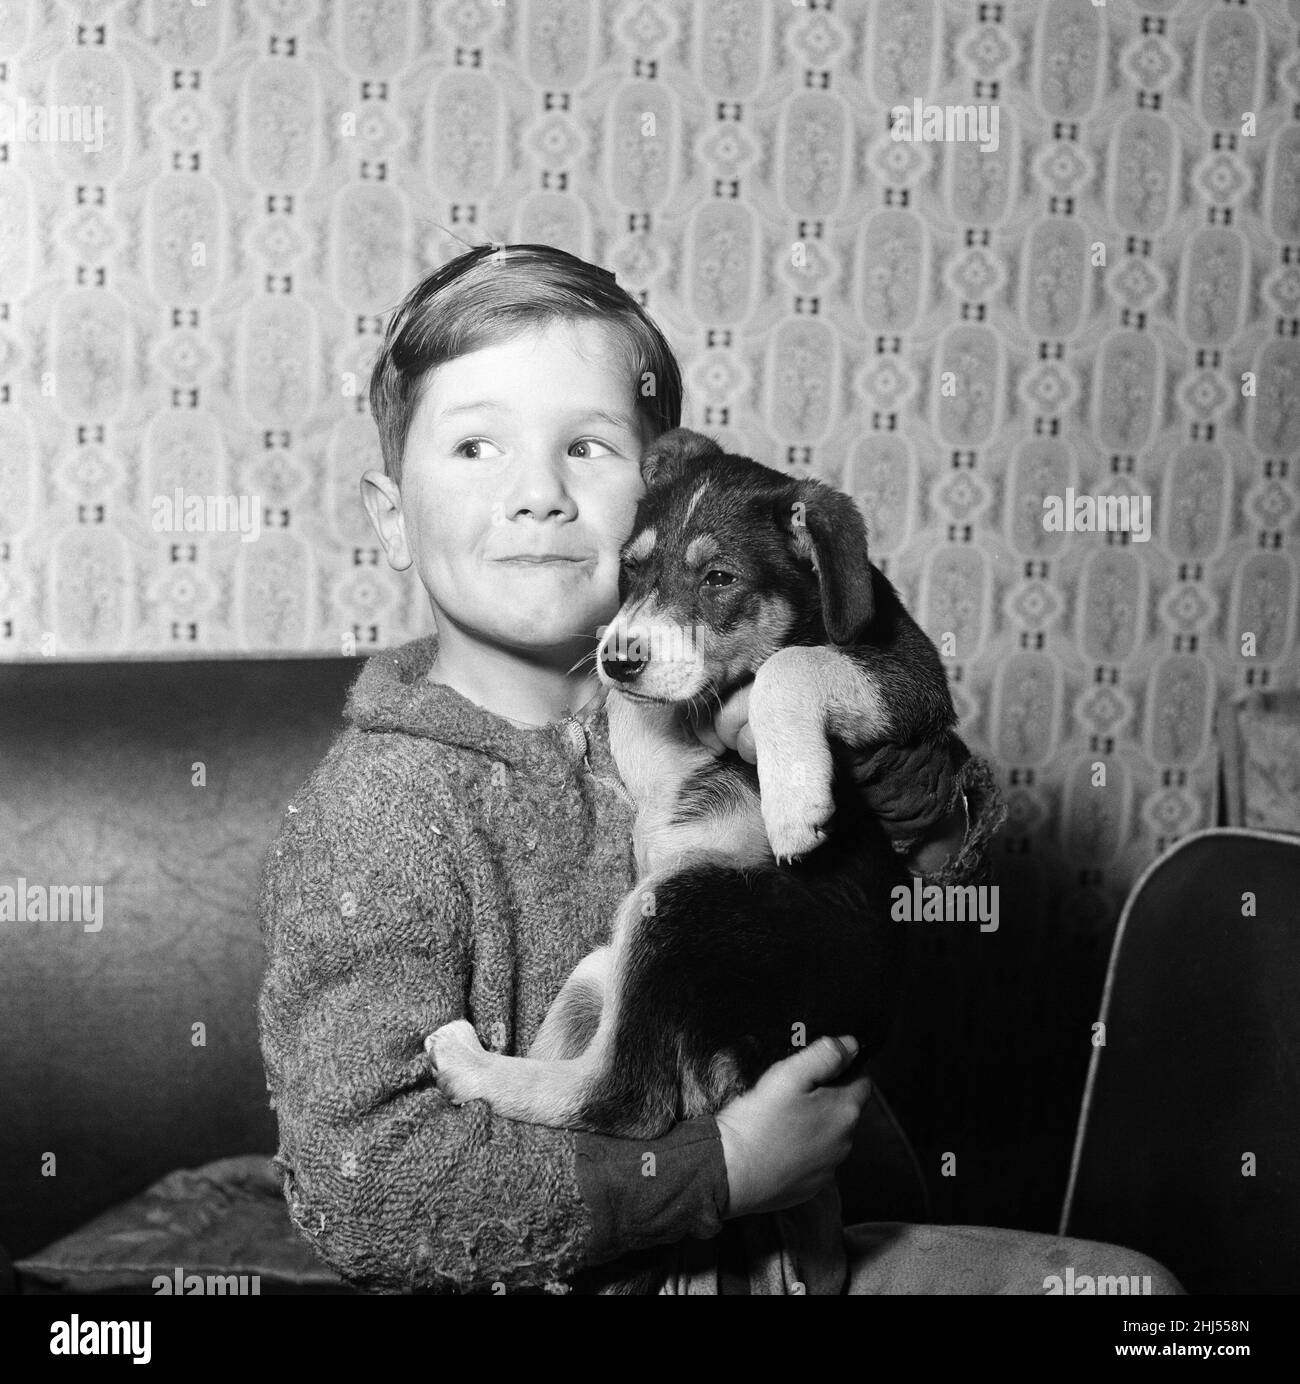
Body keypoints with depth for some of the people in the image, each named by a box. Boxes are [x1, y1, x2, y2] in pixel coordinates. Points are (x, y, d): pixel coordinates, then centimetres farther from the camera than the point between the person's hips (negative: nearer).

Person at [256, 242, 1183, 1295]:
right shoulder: (371, 822, -16)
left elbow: (955, 853, 5)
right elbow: (359, 1187, -23)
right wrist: (721, 1171, -22)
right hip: (560, 1276, -7)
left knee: (1126, 1278, 7)